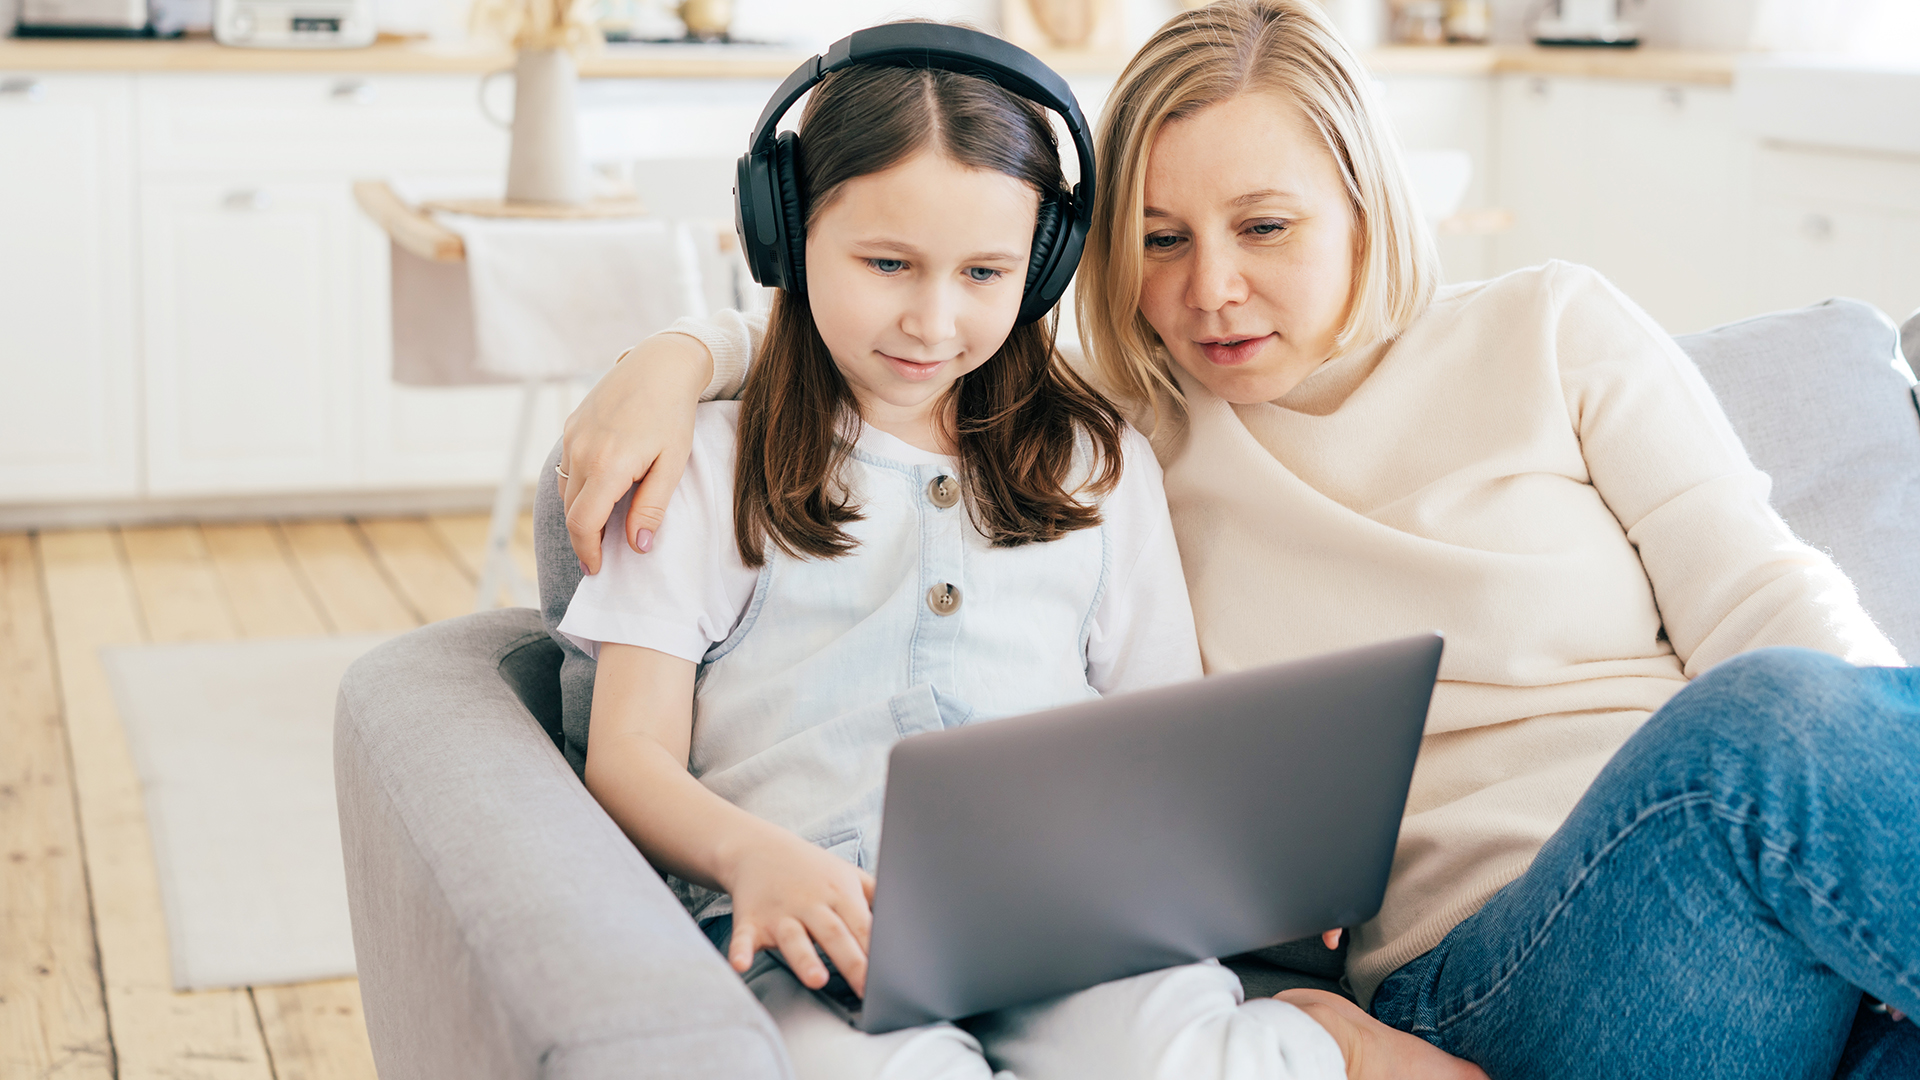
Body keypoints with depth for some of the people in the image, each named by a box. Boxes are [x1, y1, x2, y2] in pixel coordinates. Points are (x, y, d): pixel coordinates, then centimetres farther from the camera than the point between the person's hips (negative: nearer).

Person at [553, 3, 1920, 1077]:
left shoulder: (1553, 330, 13)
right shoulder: (1134, 438, 15)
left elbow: (1764, 601, 6)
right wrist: (681, 356, 2)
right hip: (1478, 969, -1)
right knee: (1777, 726, -34)